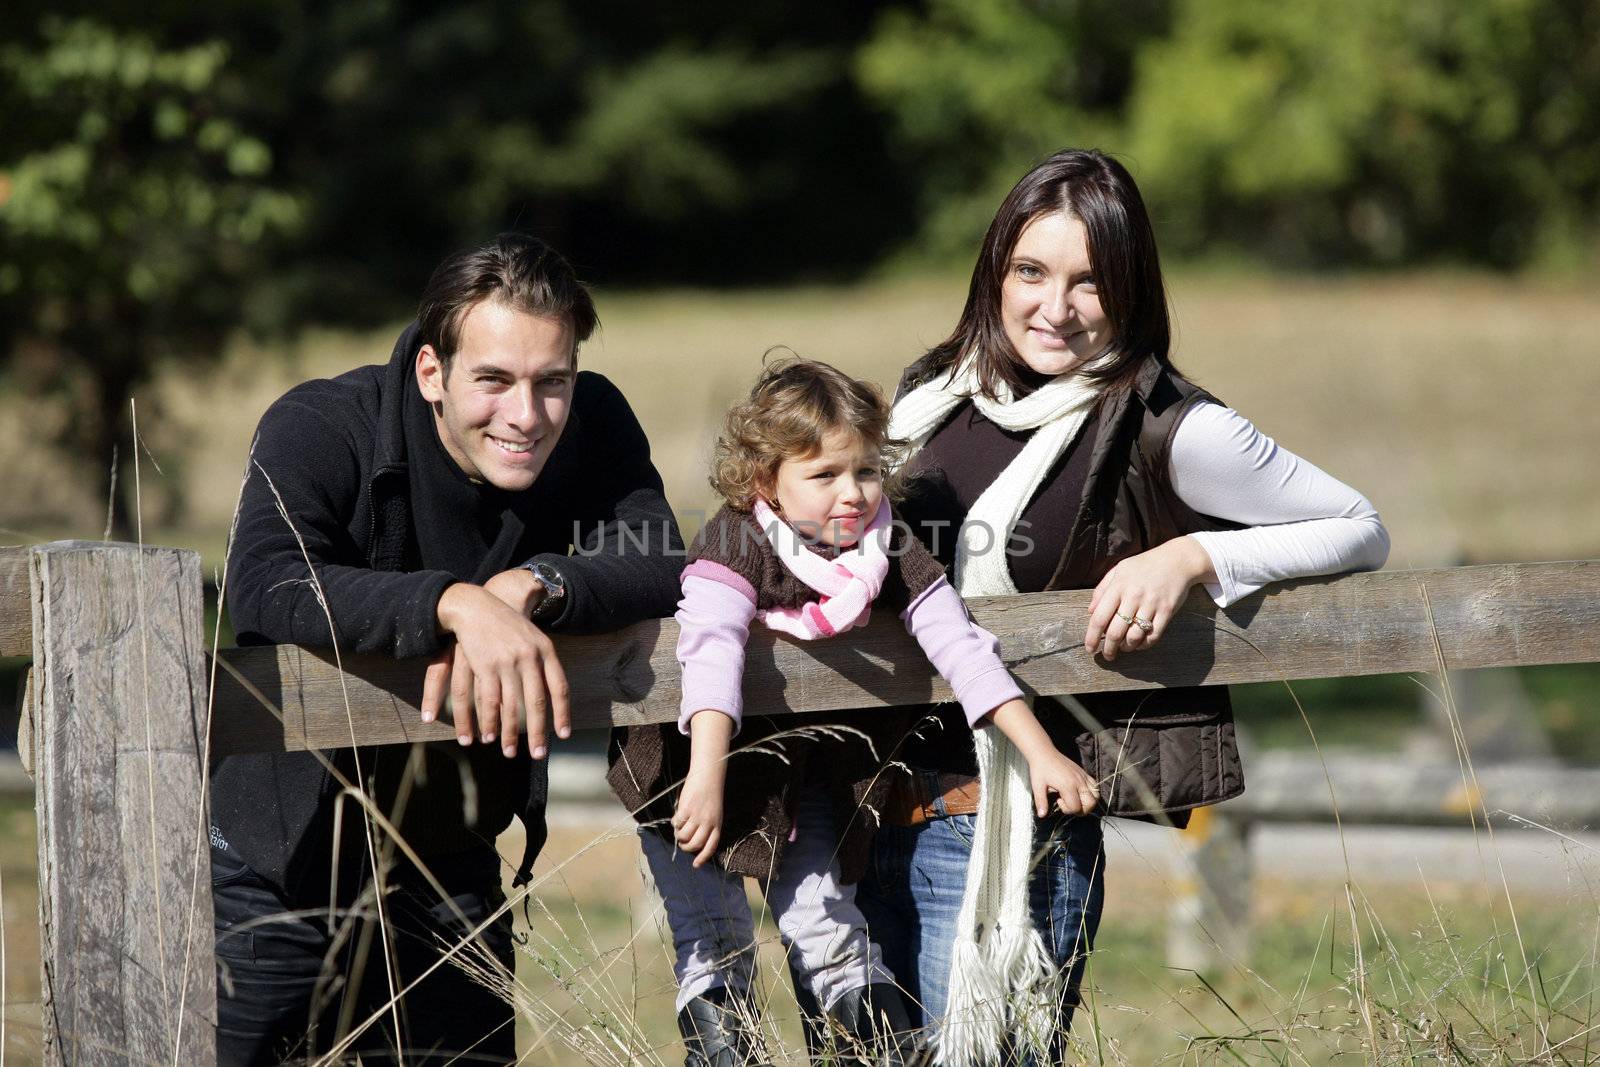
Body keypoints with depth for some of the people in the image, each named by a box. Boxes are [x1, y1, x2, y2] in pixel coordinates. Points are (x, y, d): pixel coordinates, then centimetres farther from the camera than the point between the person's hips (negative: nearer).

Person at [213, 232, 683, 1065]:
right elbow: (264, 584, -35)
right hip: (279, 868, -4)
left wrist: (528, 588, -35)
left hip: (451, 873, 4)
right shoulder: (320, 428, -17)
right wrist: (461, 604, -47)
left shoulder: (592, 427, -4)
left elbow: (663, 569, -16)